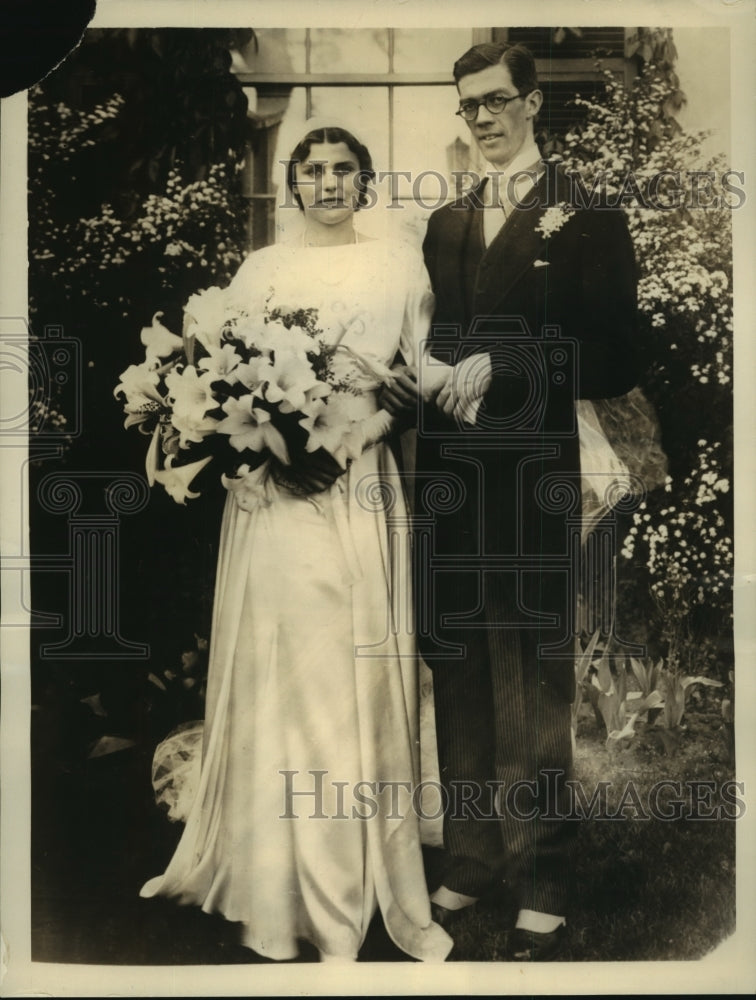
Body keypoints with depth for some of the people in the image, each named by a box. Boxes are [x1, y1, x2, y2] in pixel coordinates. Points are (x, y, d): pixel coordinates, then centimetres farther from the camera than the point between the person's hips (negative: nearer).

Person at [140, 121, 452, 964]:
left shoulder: (401, 265, 11)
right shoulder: (260, 270, 11)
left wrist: (354, 437, -12)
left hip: (361, 486, 0)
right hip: (275, 485, 0)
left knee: (365, 673, 2)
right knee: (280, 672, 2)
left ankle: (370, 882, 16)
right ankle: (283, 882, 17)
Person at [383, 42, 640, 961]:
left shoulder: (586, 213, -1)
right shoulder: (446, 223, 18)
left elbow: (613, 358, -9)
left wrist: (499, 367, -17)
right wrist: (412, 376, -1)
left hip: (533, 482, -5)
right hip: (451, 476, 6)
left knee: (532, 681, 3)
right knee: (458, 674, 11)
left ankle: (543, 883, 17)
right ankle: (472, 858, 26)